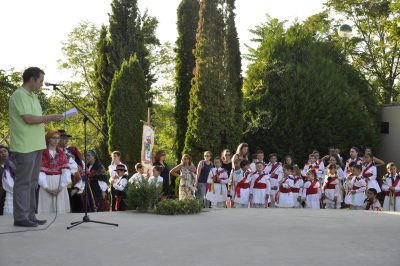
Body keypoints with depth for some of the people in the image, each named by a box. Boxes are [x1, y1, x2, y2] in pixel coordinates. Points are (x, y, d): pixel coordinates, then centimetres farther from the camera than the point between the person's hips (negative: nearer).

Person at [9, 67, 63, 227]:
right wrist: (50, 118, -10)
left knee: (32, 182, 12)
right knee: (23, 182, -6)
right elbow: (29, 118, -19)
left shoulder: (32, 96, 18)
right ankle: (20, 217, -2)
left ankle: (30, 215, 19)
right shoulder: (19, 95, -11)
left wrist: (50, 119, 7)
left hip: (36, 146, 10)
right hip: (25, 147, -10)